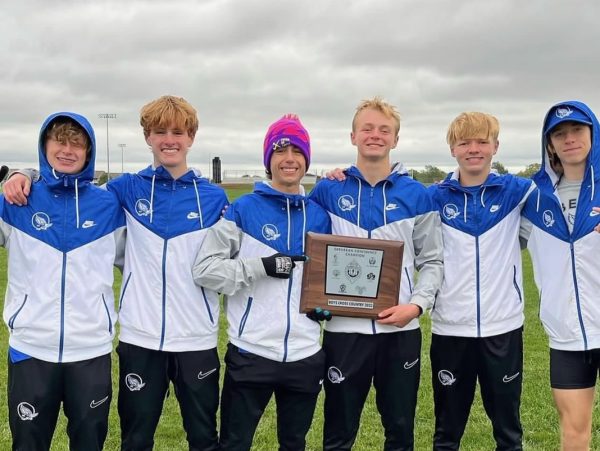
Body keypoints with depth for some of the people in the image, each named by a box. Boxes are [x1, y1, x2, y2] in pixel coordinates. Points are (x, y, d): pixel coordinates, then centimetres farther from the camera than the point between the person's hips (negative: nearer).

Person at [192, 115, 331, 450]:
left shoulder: (319, 215, 9)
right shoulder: (244, 210, -4)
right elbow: (205, 268, -10)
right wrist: (261, 266, -19)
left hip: (305, 354, 4)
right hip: (250, 352, -4)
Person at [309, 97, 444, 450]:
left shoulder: (417, 195, 3)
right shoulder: (327, 192, 2)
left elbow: (433, 260, 4)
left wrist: (418, 304, -10)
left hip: (401, 330, 1)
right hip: (344, 329, 0)